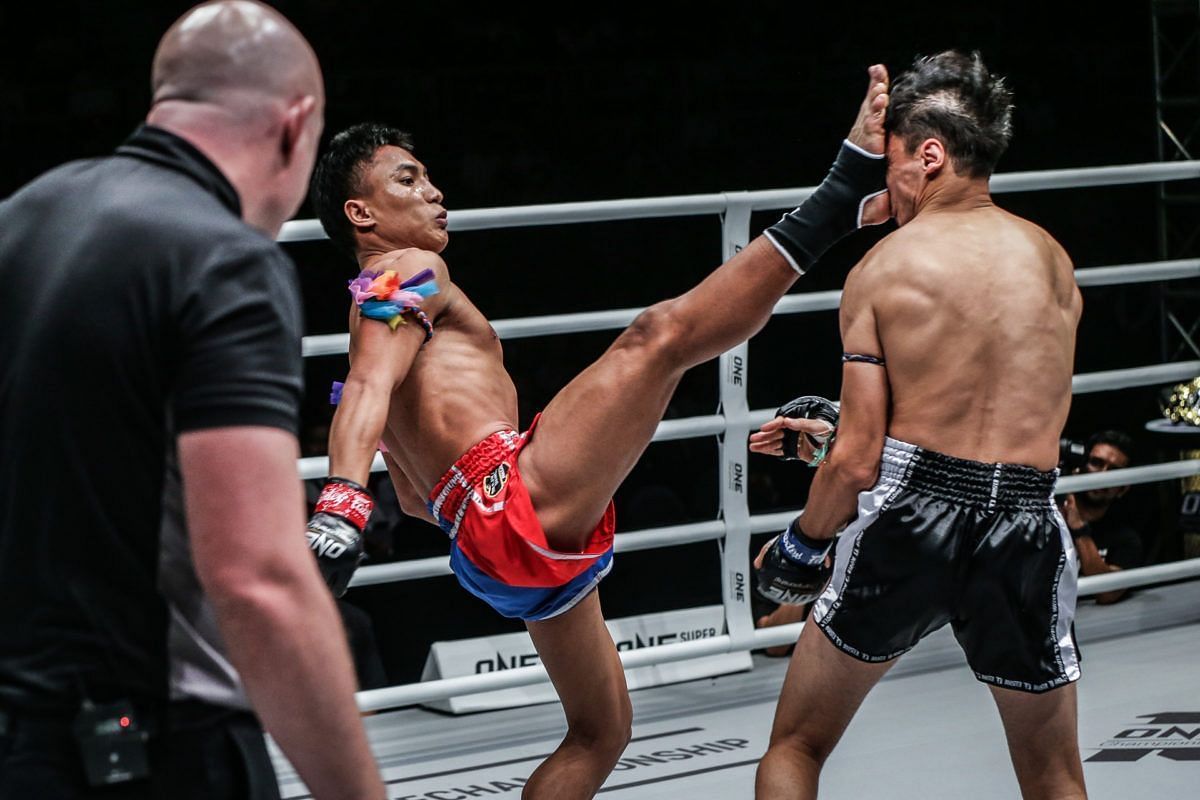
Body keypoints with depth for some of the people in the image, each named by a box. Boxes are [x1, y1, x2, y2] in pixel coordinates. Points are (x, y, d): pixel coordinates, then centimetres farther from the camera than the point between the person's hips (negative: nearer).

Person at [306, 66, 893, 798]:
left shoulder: (381, 315, 30)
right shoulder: (407, 273, 2)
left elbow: (416, 499, 34)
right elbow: (368, 389, -19)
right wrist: (342, 504, -35)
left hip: (496, 557, 11)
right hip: (518, 499, -11)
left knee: (601, 731, 22)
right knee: (661, 333, -23)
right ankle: (847, 192, -29)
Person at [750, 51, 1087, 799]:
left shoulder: (882, 269, -2)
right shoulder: (1052, 260, 10)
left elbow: (859, 461, -5)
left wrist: (800, 545, 14)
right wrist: (827, 434, 28)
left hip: (911, 516, -3)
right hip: (1028, 524, 3)